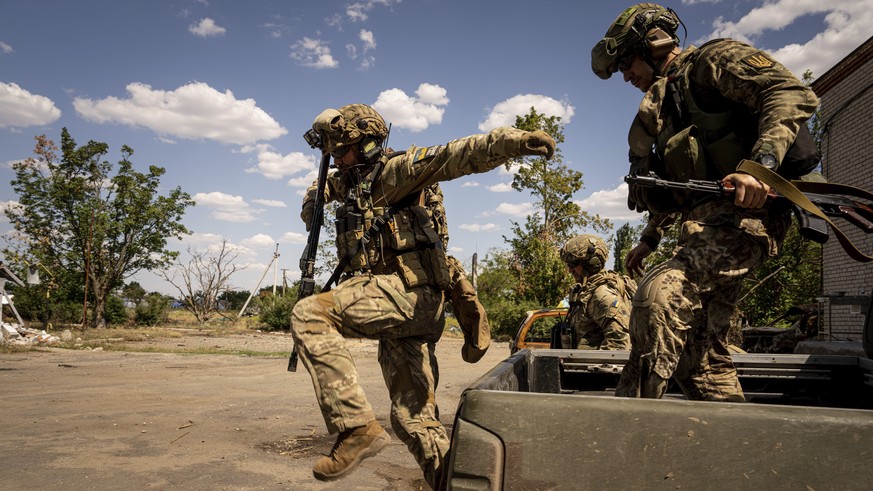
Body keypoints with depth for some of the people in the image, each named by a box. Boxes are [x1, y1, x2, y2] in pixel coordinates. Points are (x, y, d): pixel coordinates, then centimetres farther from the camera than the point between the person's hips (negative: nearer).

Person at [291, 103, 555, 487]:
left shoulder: (394, 171, -2)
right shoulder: (347, 184, 22)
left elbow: (453, 155, -19)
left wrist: (513, 140, -34)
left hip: (409, 290, -9)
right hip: (398, 303, 9)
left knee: (309, 314, -23)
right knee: (412, 416, 10)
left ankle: (357, 426, -23)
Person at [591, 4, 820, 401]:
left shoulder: (713, 60, 1)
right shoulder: (666, 99, 26)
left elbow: (793, 94, -15)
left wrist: (761, 164, -29)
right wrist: (650, 238, 30)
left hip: (742, 214, -10)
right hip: (705, 224, 10)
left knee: (660, 294, -30)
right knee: (700, 354, 7)